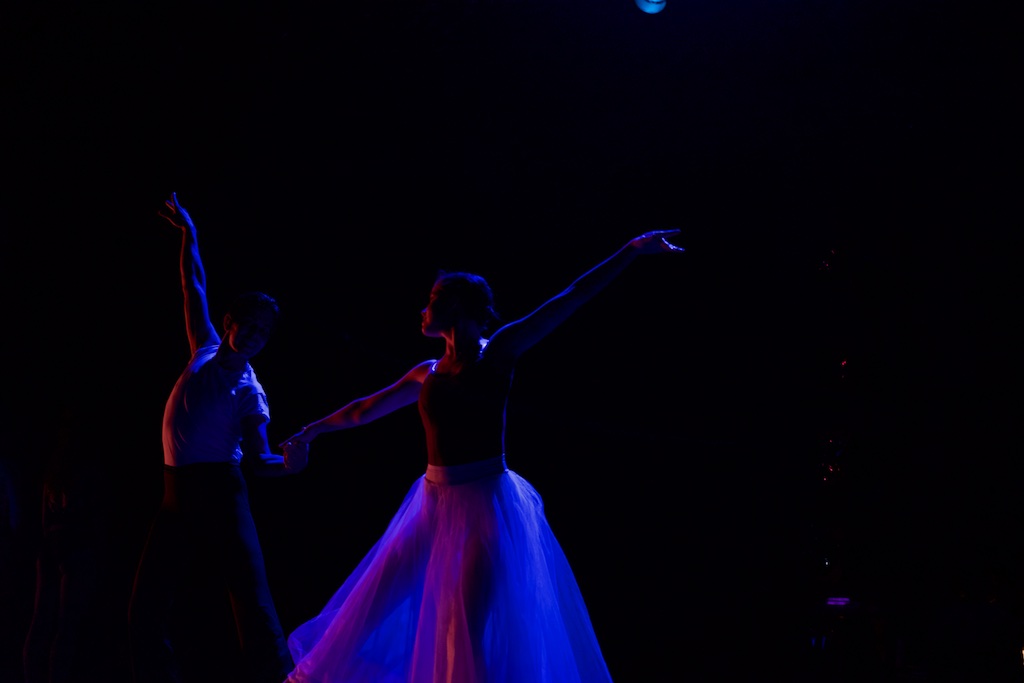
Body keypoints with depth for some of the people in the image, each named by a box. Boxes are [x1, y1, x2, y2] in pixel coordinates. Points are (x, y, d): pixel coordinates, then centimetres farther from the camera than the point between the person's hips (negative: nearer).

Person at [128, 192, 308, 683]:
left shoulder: (251, 393, -2)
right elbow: (194, 287, 20)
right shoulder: (207, 351, 11)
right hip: (177, 494, 5)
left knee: (252, 597, -11)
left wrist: (288, 463, -26)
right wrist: (188, 233, 26)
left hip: (218, 491, -5)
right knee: (147, 605, 4)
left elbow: (257, 461, -6)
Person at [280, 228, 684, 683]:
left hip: (484, 505, -5)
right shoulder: (427, 373, 10)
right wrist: (314, 429, 38)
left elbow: (573, 297, -9)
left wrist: (633, 250, -13)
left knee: (465, 629, -11)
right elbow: (366, 409, 26)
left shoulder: (497, 353, -5)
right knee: (373, 605, 11)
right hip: (434, 502, 6)